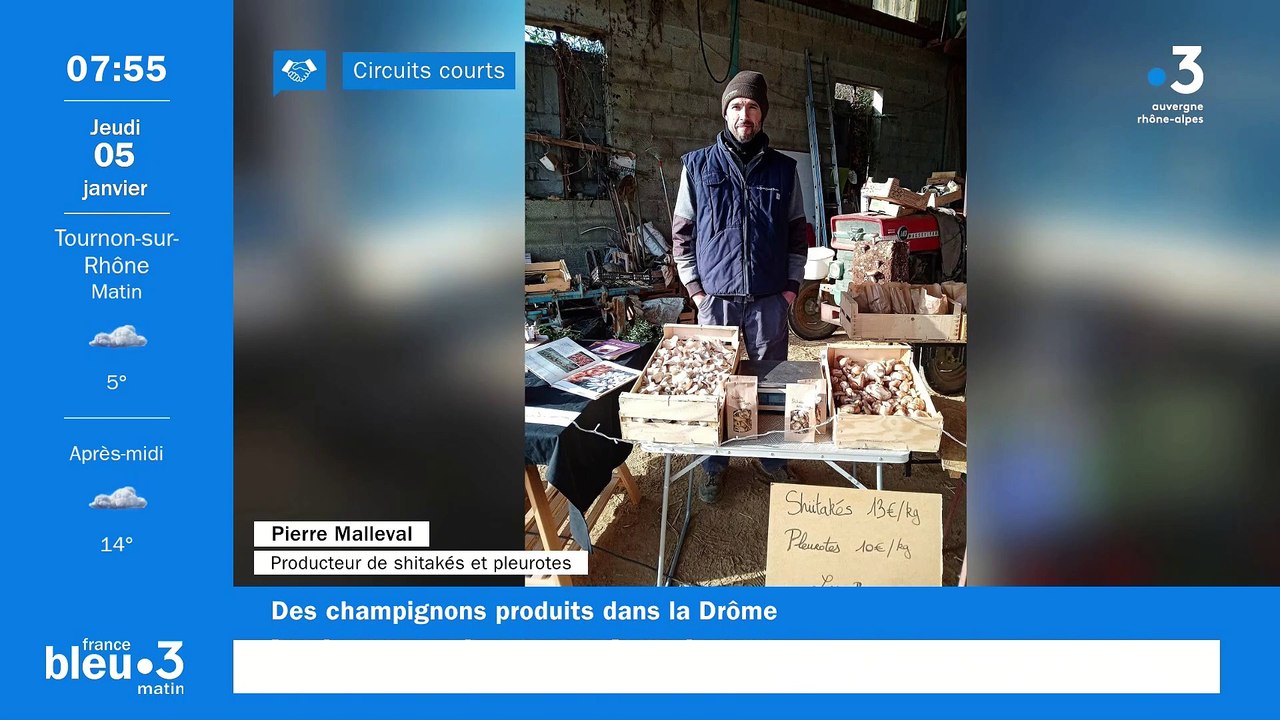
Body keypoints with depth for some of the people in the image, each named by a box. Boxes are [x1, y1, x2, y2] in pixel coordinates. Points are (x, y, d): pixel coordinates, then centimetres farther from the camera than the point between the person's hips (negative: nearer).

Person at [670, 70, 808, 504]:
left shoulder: (783, 170, 4)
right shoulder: (698, 166, 0)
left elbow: (797, 233, 10)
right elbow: (682, 233, 3)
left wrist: (792, 285, 3)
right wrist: (695, 288, -2)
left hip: (770, 300, 1)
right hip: (716, 298, -1)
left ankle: (771, 456, 28)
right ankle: (715, 462, 24)